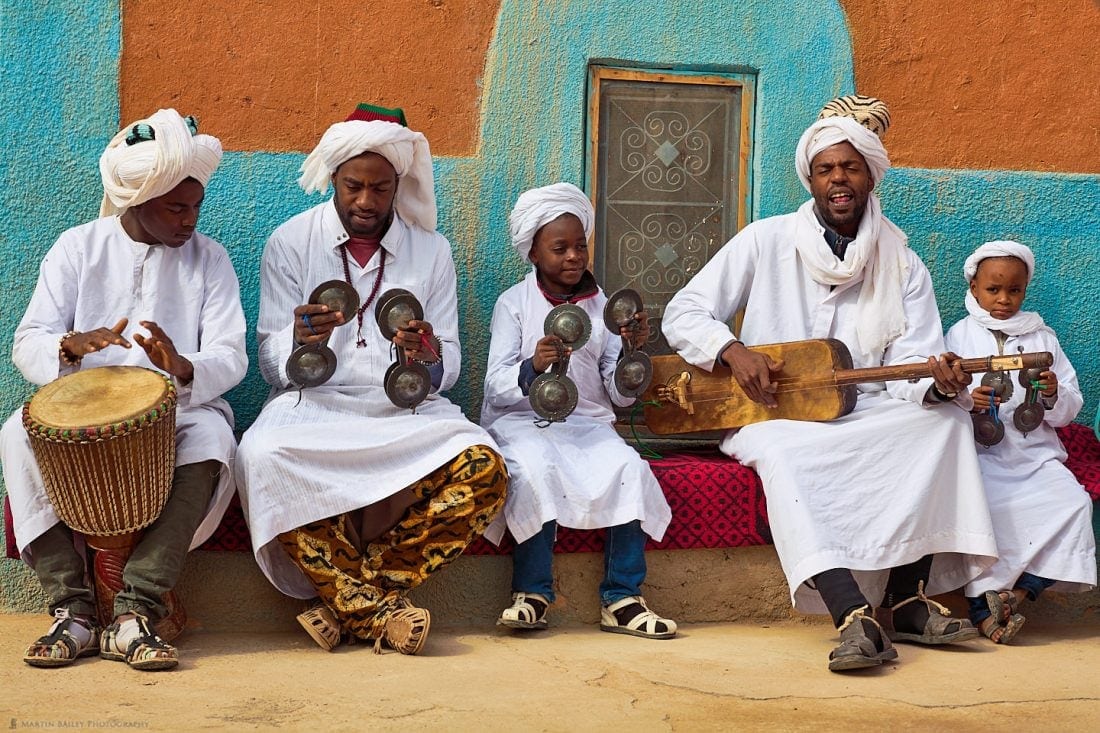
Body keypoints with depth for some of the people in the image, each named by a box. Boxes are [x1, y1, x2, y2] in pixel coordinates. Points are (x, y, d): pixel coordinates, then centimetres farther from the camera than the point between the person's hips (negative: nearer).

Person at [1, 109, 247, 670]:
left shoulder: (208, 259, 5)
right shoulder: (77, 248, 5)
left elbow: (230, 357, -6)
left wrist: (184, 369, -30)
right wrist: (70, 346, -28)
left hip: (178, 409, -1)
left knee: (212, 436, -33)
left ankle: (135, 612, -34)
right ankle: (72, 608, -27)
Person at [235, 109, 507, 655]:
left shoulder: (431, 249, 8)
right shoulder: (290, 242, 3)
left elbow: (449, 367, 7)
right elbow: (270, 362, -1)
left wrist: (430, 359, -18)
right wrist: (299, 342, -25)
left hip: (405, 409, 2)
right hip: (314, 405, -1)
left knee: (483, 468, -27)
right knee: (262, 458, -35)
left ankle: (348, 599, -18)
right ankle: (379, 610, -24)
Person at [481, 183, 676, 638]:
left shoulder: (602, 306, 13)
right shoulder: (514, 303, 4)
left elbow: (619, 395, 9)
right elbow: (496, 386, -6)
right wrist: (533, 367, -26)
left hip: (588, 423, 3)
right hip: (521, 419, -3)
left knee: (629, 467, -27)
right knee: (536, 466, -35)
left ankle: (622, 599, -21)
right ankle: (531, 592, -24)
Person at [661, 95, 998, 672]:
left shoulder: (902, 266, 7)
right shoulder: (767, 241, 1)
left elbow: (909, 367, -3)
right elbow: (682, 313, -1)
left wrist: (937, 382, -28)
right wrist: (733, 351, -21)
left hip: (865, 418, 3)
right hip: (771, 415, -3)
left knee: (946, 418, -24)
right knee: (782, 453, -38)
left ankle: (905, 601, -29)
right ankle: (855, 617, -51)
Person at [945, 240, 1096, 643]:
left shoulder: (1042, 337, 16)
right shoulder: (960, 334, 11)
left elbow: (1070, 409, 13)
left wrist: (1054, 396, -10)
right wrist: (968, 402, -20)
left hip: (1035, 452, 3)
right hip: (981, 453, -3)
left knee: (1073, 502, -24)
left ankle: (1021, 590, -21)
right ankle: (981, 604, -26)